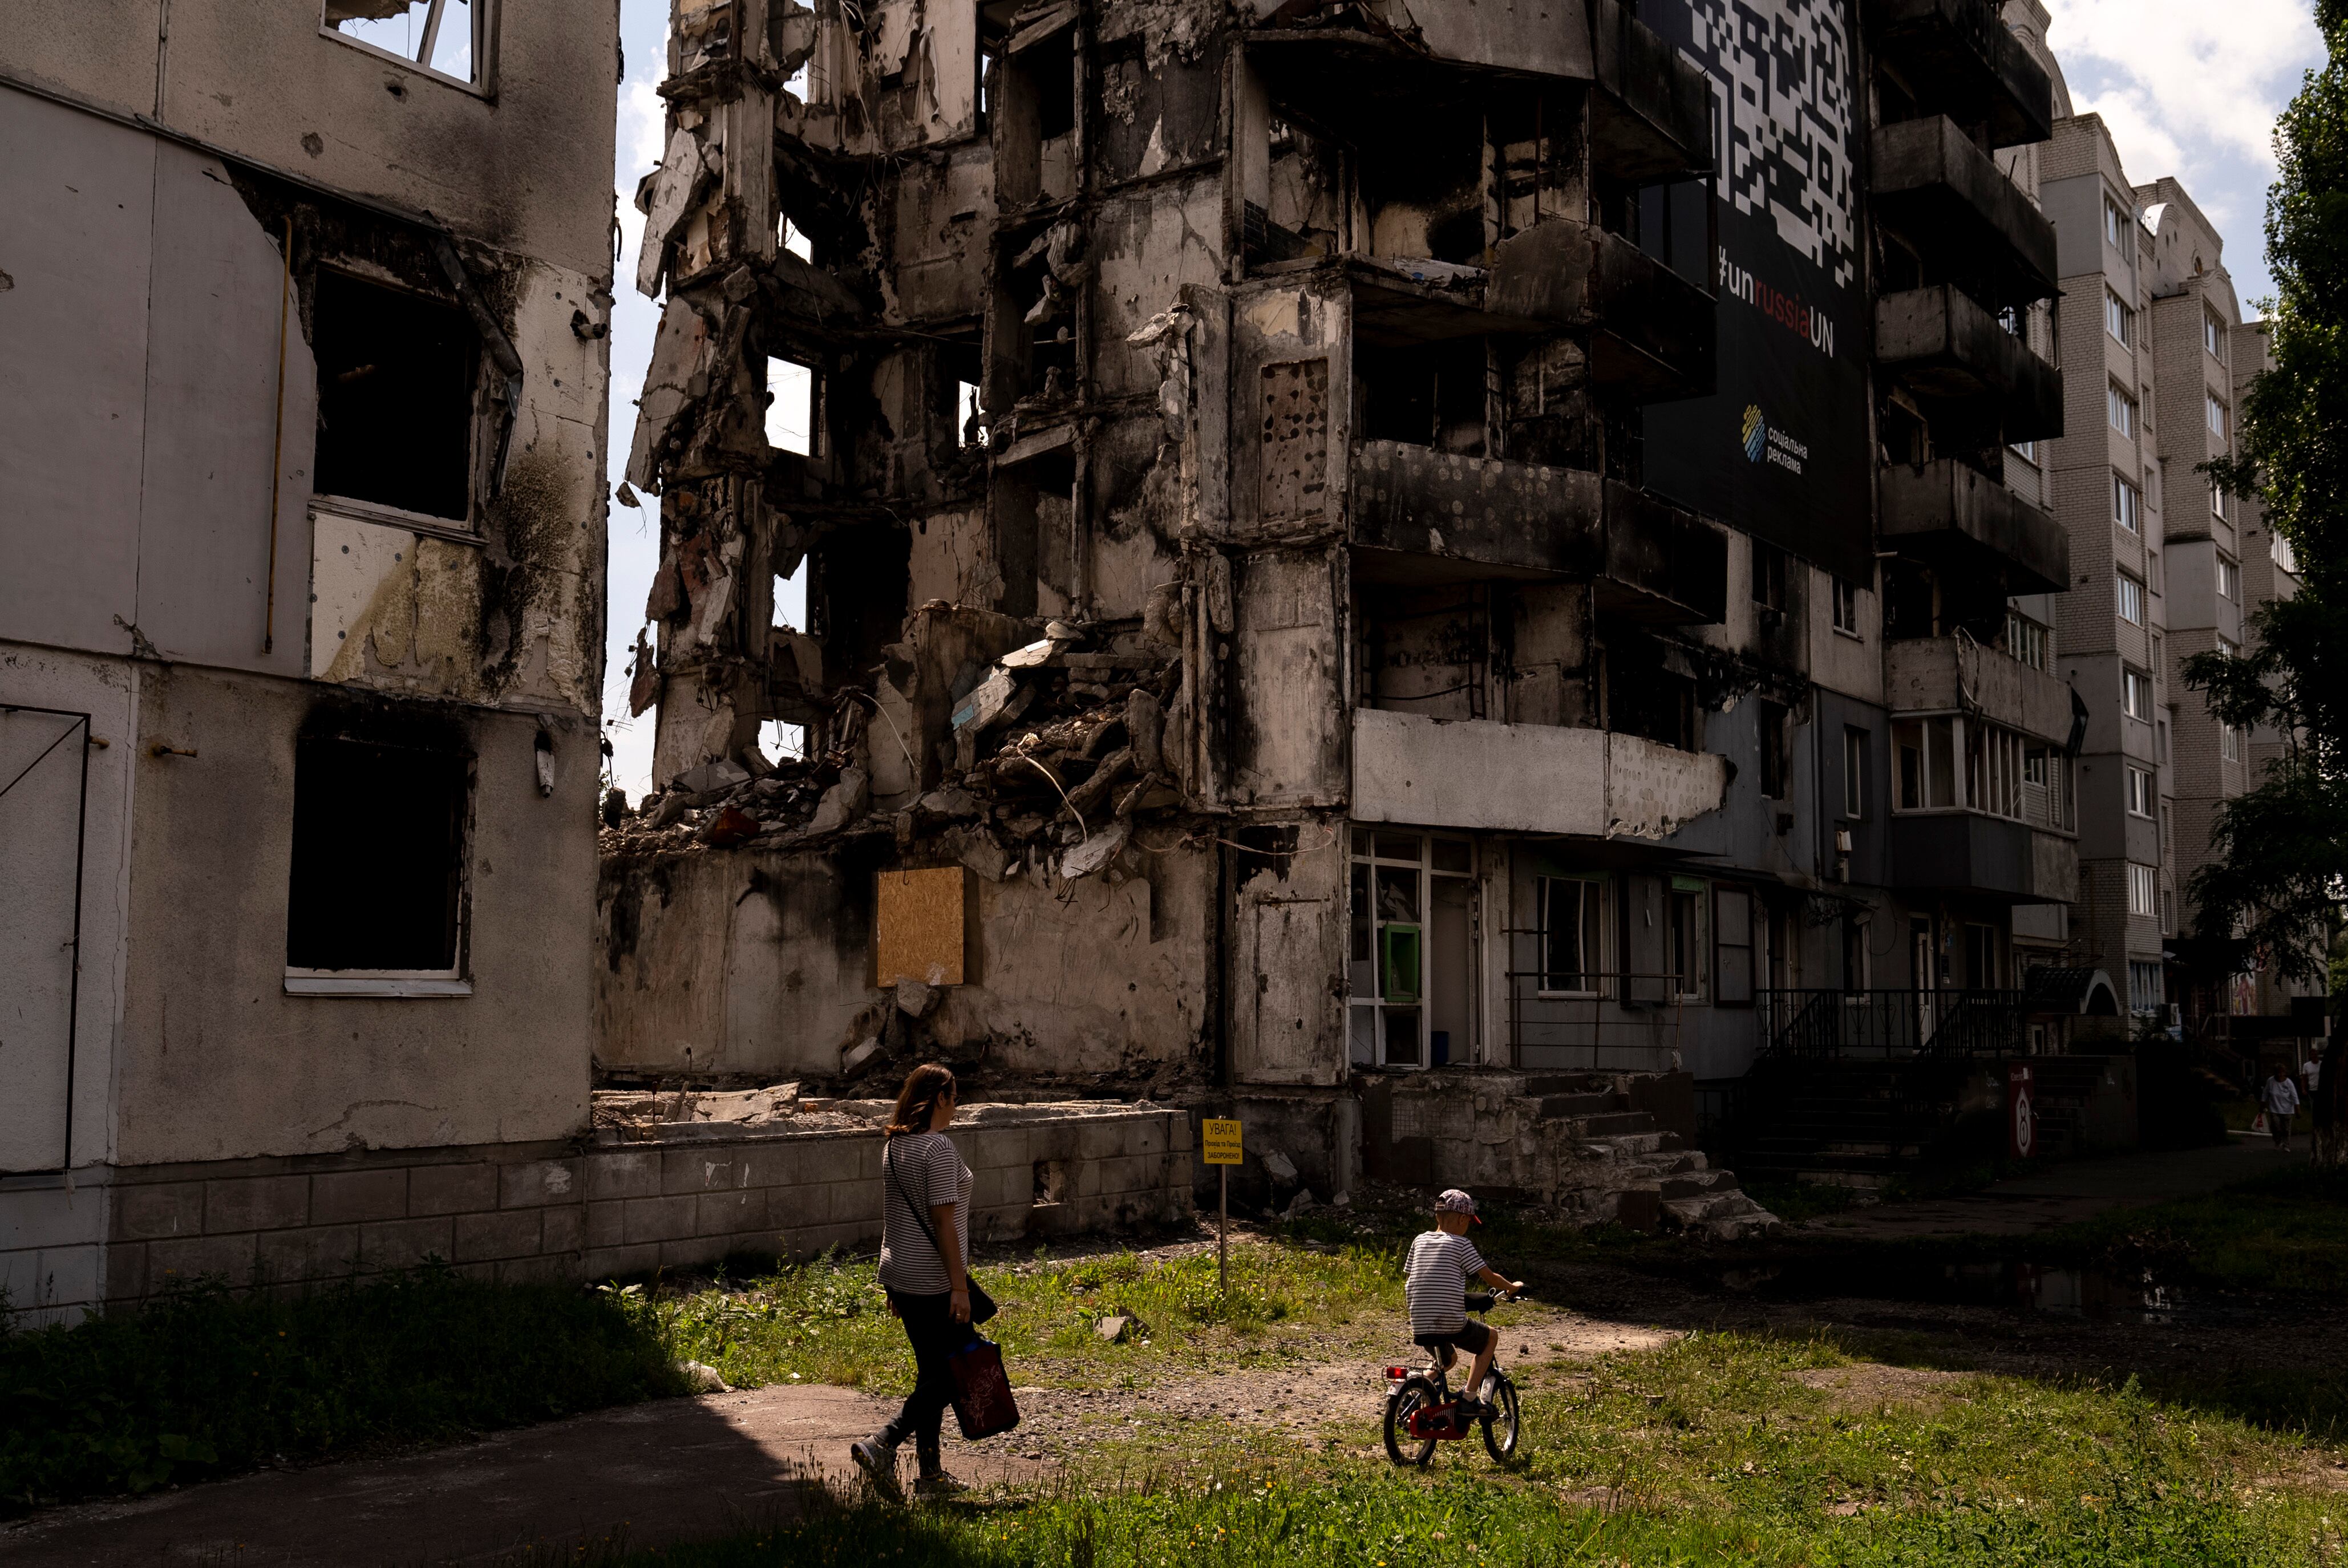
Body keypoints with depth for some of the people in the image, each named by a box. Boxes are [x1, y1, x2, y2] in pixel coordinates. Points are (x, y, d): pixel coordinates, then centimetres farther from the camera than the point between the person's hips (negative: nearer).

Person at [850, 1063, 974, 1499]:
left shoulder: (894, 1145, 10)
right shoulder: (938, 1147, -16)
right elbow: (943, 1221, -19)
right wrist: (960, 1285, -17)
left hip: (899, 1275, 9)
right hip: (935, 1280, -9)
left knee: (931, 1373, 15)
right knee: (949, 1375, 1)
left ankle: (931, 1475, 19)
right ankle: (881, 1445, -9)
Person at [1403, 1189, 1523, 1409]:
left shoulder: (1420, 1240, 11)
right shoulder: (1461, 1244, -4)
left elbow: (1407, 1285, 15)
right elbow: (1490, 1277, -2)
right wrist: (1513, 1287, 17)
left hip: (1421, 1326, 6)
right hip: (1453, 1325, -6)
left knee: (1446, 1360, 34)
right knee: (1491, 1337, 23)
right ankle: (1470, 1395, 11)